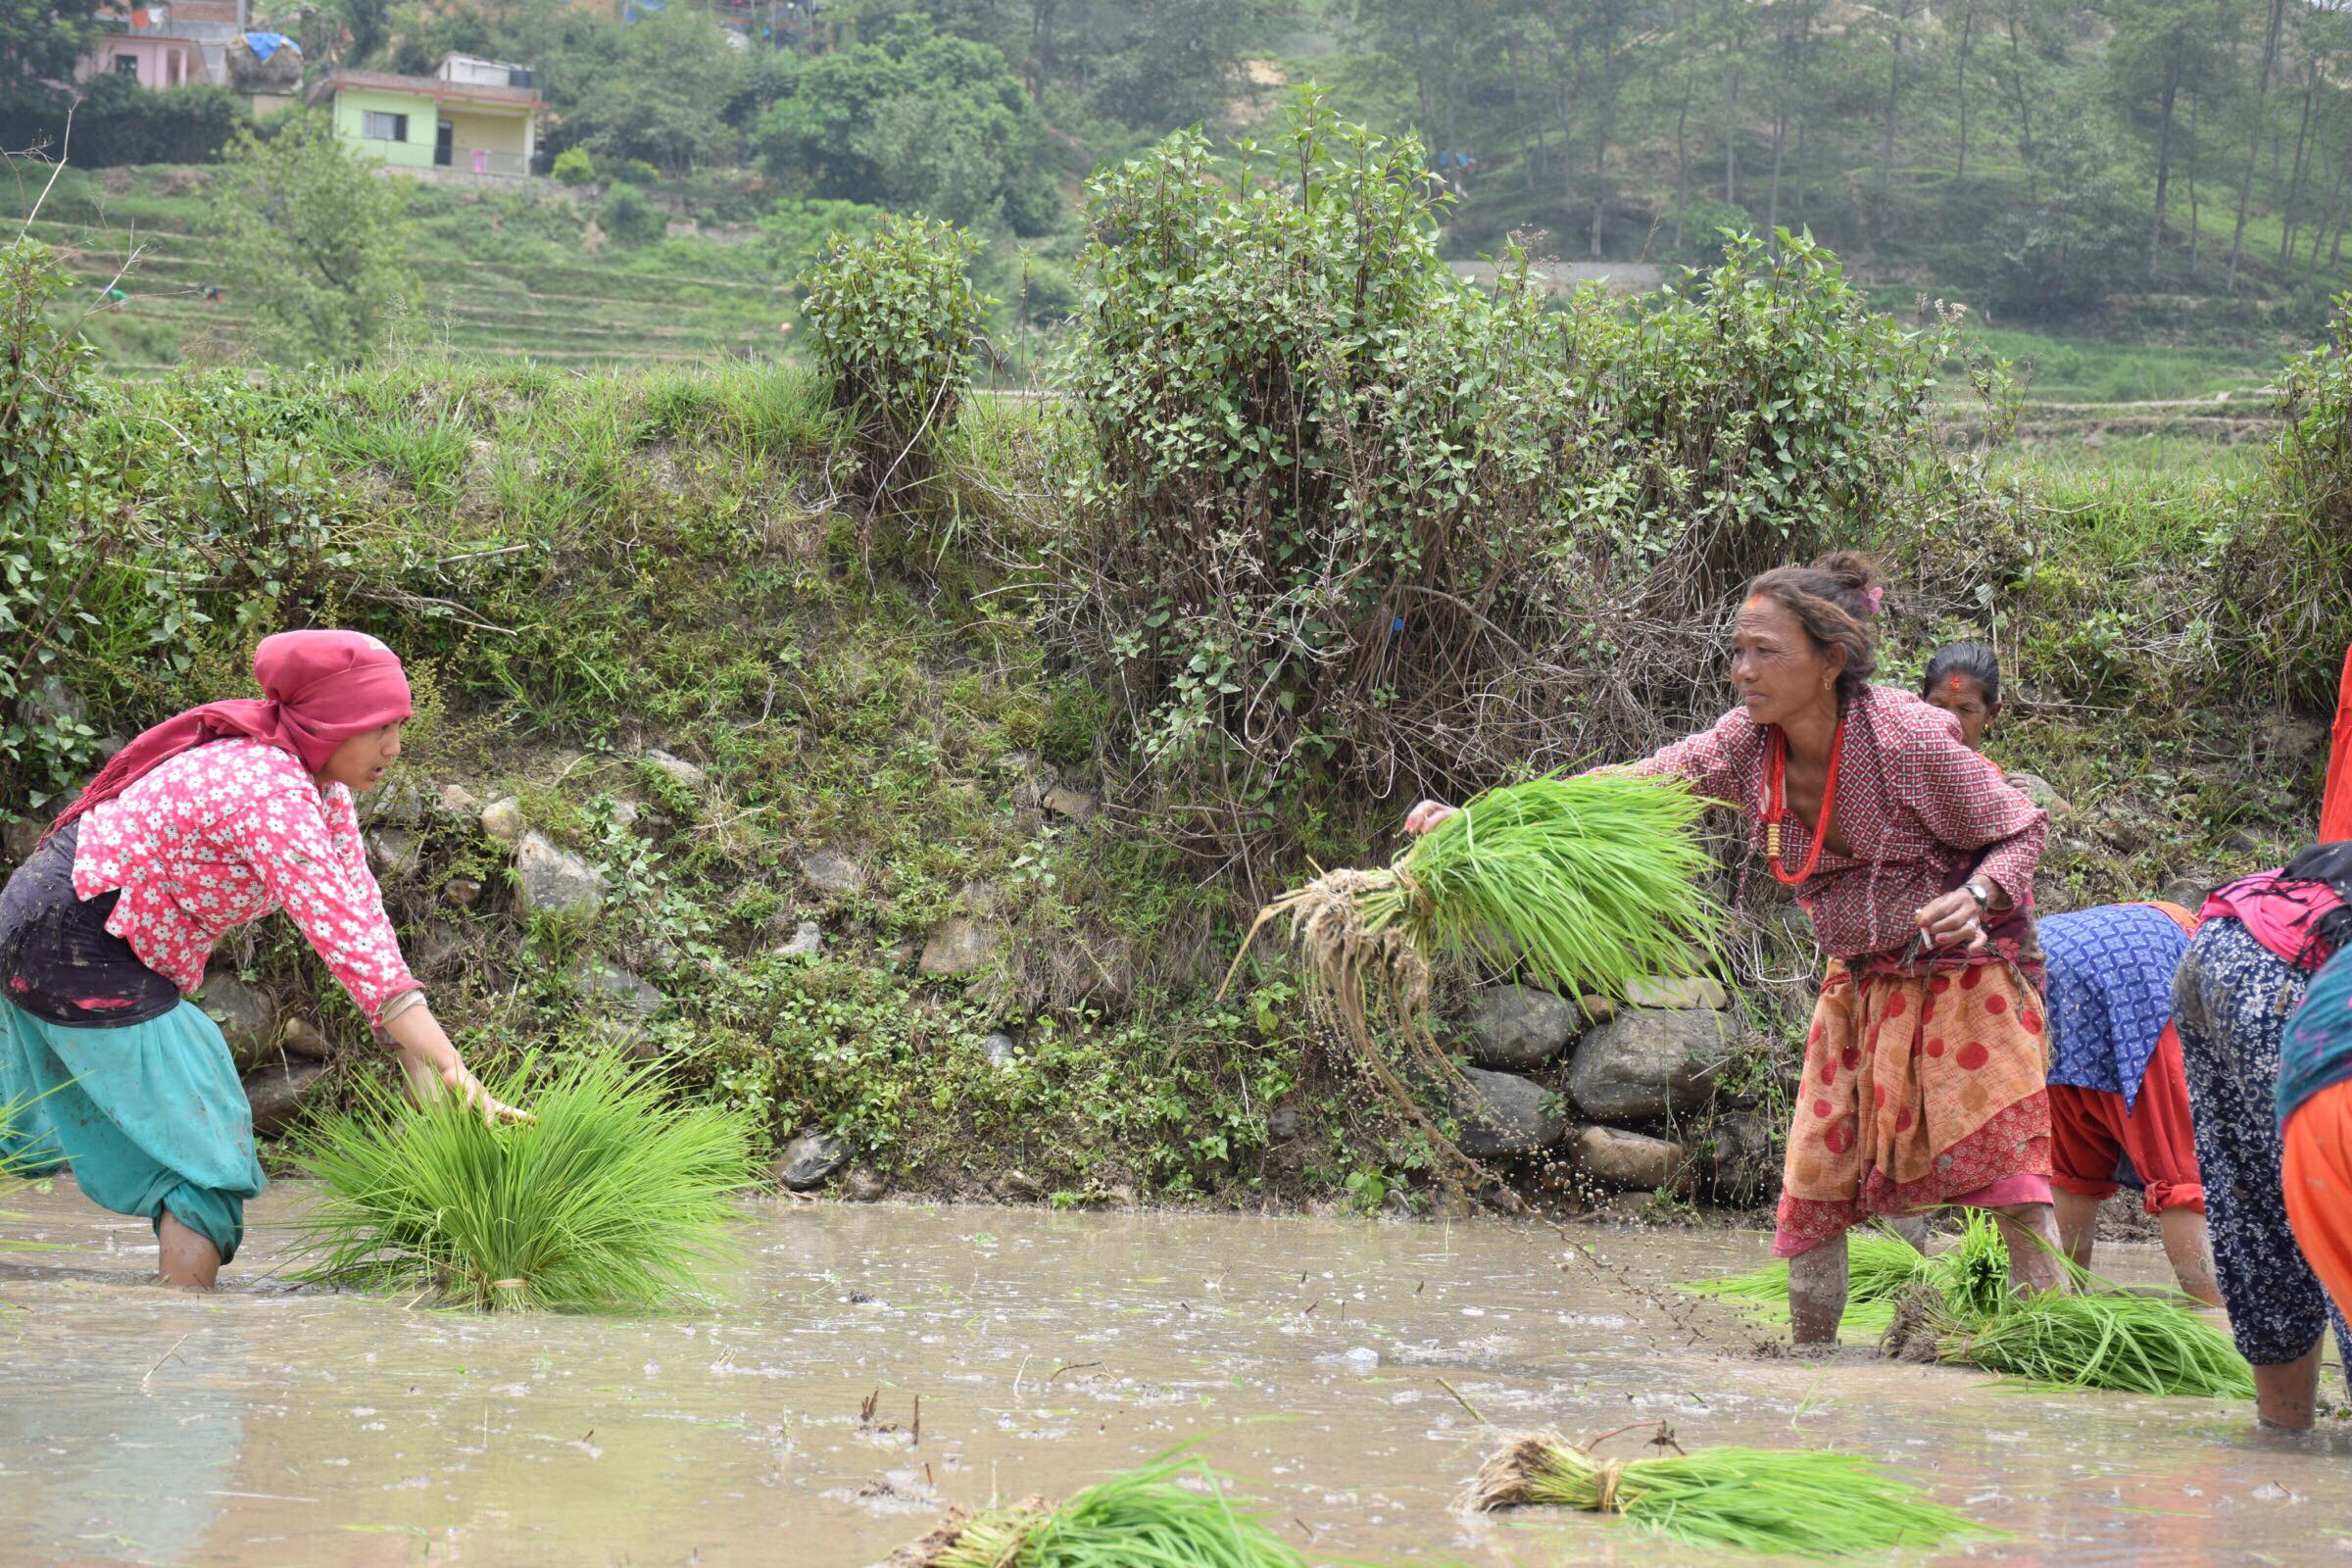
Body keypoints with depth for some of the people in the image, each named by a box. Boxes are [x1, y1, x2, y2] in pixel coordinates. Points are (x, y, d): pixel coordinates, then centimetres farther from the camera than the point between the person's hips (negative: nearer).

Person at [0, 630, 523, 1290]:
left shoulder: (323, 788, 2)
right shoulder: (270, 796, -27)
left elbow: (362, 908, -3)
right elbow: (347, 941, -33)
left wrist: (420, 1062, -12)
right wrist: (460, 1079, -36)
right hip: (78, 947, -10)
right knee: (203, 1151, -9)